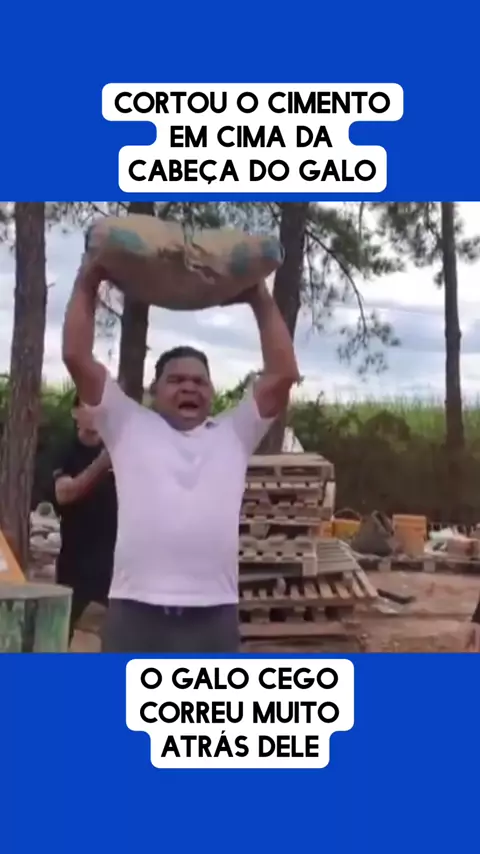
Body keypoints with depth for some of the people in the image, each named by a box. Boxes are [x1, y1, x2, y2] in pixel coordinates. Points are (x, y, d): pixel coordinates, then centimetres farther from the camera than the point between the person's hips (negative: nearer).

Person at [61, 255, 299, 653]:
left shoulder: (234, 434, 14)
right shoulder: (129, 426, 10)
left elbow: (283, 374, 6)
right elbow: (77, 356, 4)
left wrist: (262, 300, 10)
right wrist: (88, 282, 7)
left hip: (213, 615, 2)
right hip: (137, 611, -1)